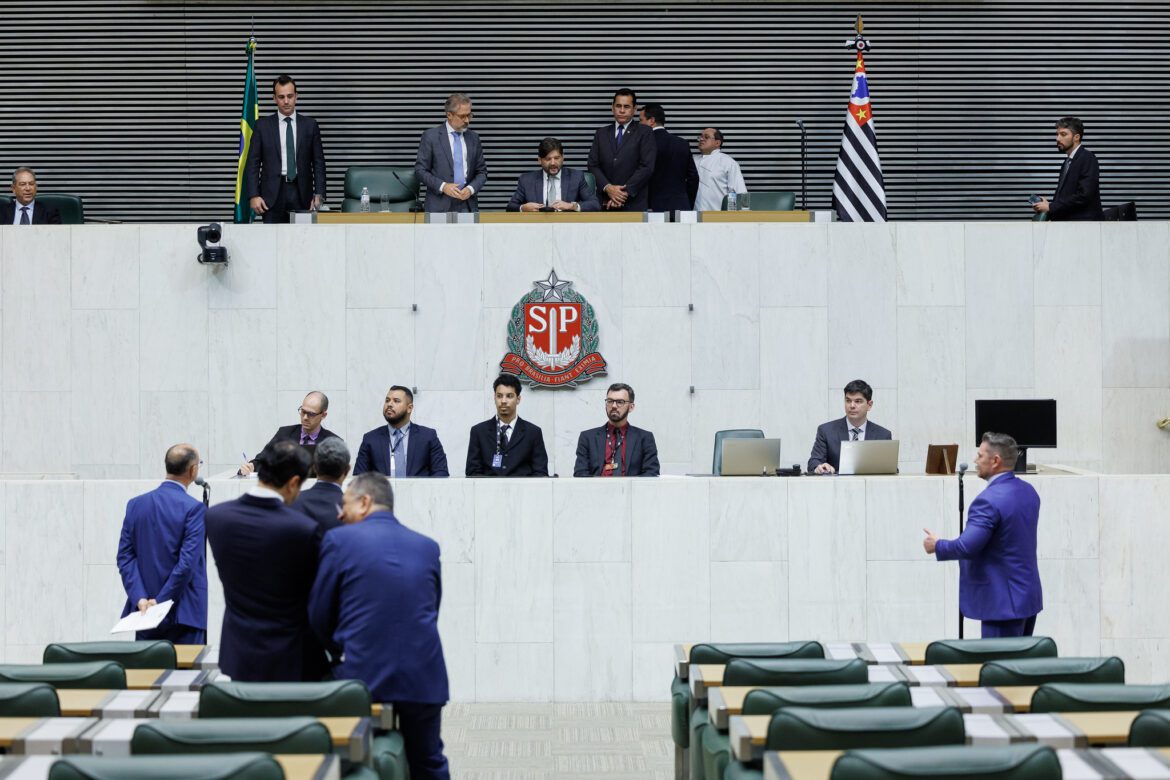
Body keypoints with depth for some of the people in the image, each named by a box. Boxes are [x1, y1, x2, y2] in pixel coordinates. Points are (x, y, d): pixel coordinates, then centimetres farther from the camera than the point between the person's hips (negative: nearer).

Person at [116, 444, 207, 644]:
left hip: (145, 610, 5)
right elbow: (188, 562, -17)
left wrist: (140, 598, -4)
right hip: (183, 613, -5)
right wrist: (161, 601, -10)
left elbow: (125, 556, 2)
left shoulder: (136, 505, 6)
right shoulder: (194, 508, -11)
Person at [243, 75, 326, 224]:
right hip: (273, 195, -1)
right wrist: (253, 196, -6)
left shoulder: (310, 125, 8)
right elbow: (253, 163, 4)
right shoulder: (262, 125, 6)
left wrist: (319, 194, -3)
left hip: (302, 194, 1)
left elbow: (318, 162, 8)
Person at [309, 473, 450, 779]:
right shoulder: (427, 547, 8)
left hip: (365, 674, -3)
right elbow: (431, 612, 13)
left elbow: (318, 615, 1)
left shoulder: (339, 540, -4)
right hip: (423, 675, 3)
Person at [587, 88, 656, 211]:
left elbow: (647, 167, -6)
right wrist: (607, 187, -9)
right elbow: (593, 165, 8)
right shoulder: (601, 133, 14)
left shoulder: (644, 134, 3)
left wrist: (625, 192, -13)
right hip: (605, 203, 3)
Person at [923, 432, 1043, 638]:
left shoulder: (989, 500, -21)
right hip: (1029, 595, 9)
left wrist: (937, 545, -8)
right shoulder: (1028, 491, 8)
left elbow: (966, 547, -26)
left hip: (1003, 602, -9)